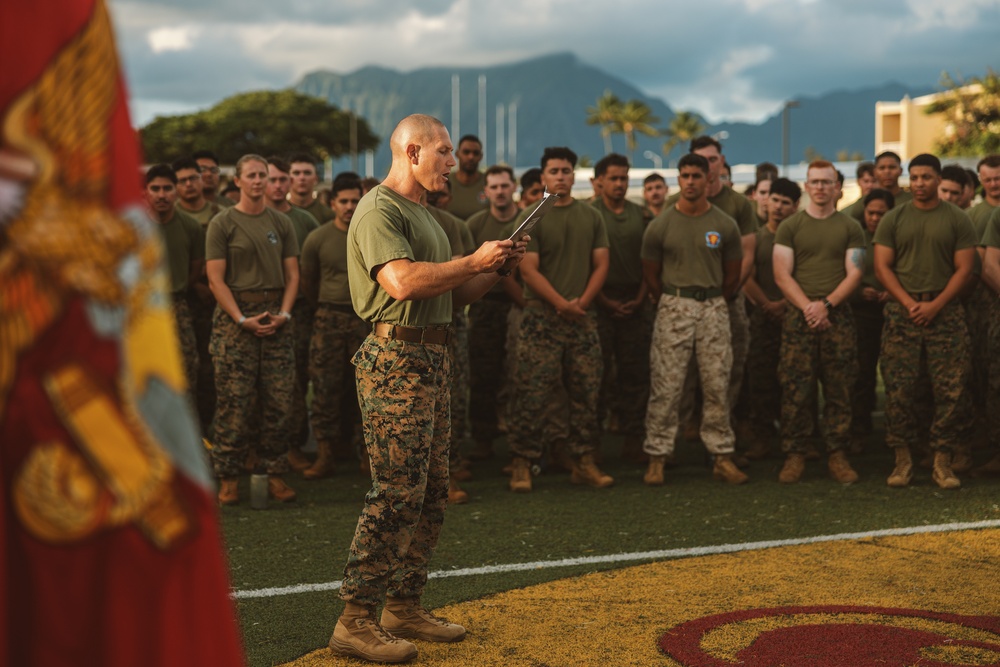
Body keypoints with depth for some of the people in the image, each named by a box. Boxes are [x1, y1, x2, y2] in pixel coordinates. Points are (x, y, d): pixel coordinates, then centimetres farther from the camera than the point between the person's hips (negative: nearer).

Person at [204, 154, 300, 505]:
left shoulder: (281, 223, 13)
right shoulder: (222, 223, 3)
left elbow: (292, 274, 12)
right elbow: (216, 279, -3)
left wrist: (283, 313, -4)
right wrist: (242, 319, -12)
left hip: (276, 318, 3)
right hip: (235, 317, -3)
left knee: (278, 402, 1)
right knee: (234, 402, -4)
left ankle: (274, 473, 9)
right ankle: (228, 478, 3)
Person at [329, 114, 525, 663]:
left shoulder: (422, 214, 22)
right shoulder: (379, 211, -10)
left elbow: (454, 293, 25)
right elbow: (403, 281, -26)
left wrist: (497, 268, 9)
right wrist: (475, 261, -16)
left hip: (431, 359, 10)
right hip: (396, 360, -10)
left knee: (431, 491, 12)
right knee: (397, 491, -12)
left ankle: (404, 605, 21)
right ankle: (355, 621, -6)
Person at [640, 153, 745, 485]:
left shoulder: (725, 225, 4)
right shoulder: (660, 226, 1)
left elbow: (733, 274, 12)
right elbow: (650, 274, 8)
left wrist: (713, 302, 13)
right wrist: (670, 303, 11)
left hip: (713, 308, 1)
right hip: (673, 307, -1)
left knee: (717, 385, 3)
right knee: (665, 386, -3)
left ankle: (722, 456, 11)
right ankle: (656, 458, 3)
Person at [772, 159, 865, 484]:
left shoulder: (850, 228, 10)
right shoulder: (789, 227, 8)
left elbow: (854, 274, 2)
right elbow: (782, 275, 1)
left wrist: (826, 304, -12)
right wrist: (807, 307, -12)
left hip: (838, 317, 1)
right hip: (798, 317, -1)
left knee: (839, 390, 0)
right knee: (795, 390, -3)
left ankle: (837, 454, 7)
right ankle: (794, 454, 3)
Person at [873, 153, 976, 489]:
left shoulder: (958, 219, 5)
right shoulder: (893, 219, 7)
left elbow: (964, 269, 1)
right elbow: (882, 267, 3)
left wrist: (935, 305, -11)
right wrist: (909, 303, -10)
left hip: (945, 311, 0)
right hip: (902, 311, 1)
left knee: (950, 390, -3)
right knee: (898, 389, -2)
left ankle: (942, 461, 5)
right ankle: (902, 458, 7)